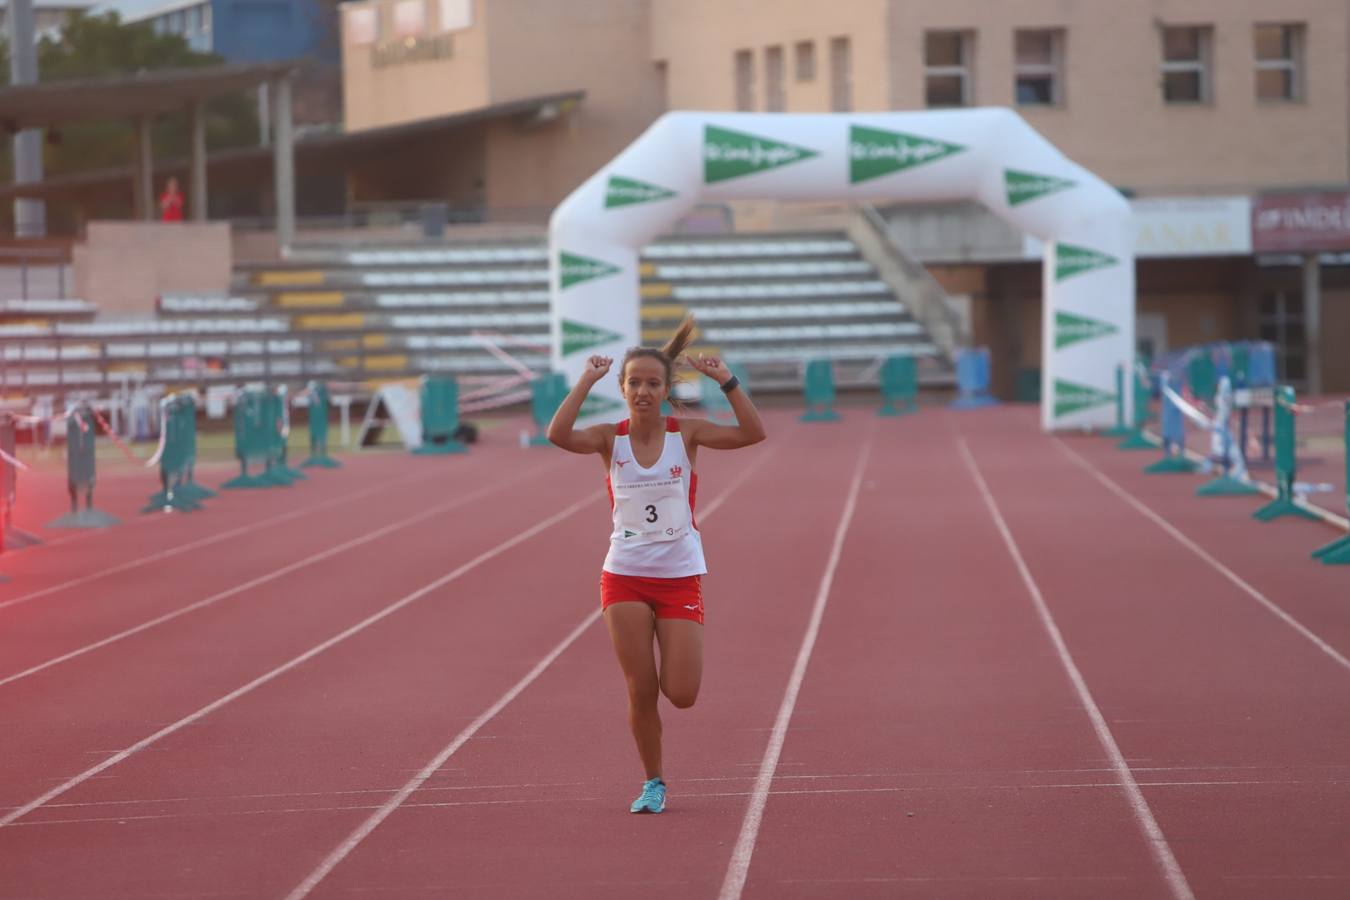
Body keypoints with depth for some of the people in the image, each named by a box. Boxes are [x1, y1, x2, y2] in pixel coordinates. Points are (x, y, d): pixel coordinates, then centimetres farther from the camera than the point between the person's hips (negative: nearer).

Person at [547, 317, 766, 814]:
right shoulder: (610, 439, -2)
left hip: (680, 578, 0)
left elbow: (753, 434, -15)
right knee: (641, 692, -2)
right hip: (625, 577, 0)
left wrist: (726, 381, -20)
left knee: (681, 694, -6)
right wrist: (586, 381, -20)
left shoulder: (687, 434, -2)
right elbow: (559, 435, -22)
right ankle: (653, 783, 17)